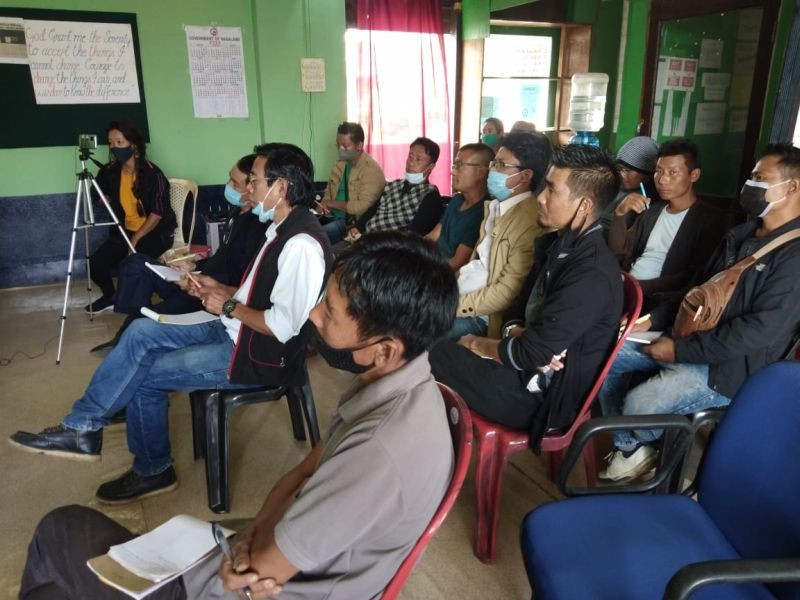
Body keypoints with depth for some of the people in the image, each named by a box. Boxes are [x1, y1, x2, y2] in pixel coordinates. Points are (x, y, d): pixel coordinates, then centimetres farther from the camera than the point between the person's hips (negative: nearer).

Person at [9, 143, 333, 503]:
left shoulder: (301, 243, -25)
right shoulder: (282, 229, 8)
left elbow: (283, 326, -28)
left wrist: (229, 306, -14)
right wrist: (223, 290, 4)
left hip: (260, 353, -9)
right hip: (236, 330, 9)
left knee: (143, 375, -6)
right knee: (141, 333, 0)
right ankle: (82, 427, 6)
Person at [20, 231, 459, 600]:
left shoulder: (382, 450, -36)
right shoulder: (393, 386, -7)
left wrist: (249, 543, -3)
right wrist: (255, 536, -16)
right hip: (272, 563, 7)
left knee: (62, 531, 7)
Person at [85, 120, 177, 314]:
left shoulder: (152, 173, -17)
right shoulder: (111, 170, -1)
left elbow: (158, 213, -17)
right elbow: (100, 195, 20)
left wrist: (136, 239, -17)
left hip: (155, 232, -6)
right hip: (125, 230, 6)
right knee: (95, 263, -8)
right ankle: (110, 297, 22)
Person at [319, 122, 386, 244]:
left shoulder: (371, 169, -11)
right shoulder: (340, 164, 14)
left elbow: (363, 206, -20)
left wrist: (333, 204, -10)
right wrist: (322, 206, -2)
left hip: (352, 221, -7)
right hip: (331, 216, 7)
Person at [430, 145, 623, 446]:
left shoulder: (592, 274, -25)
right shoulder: (565, 244, 5)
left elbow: (532, 354, -25)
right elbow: (522, 305, 11)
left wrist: (479, 345, -8)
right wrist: (516, 334, -11)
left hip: (541, 392, -8)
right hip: (530, 370, 8)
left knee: (425, 353, -10)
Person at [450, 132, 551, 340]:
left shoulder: (531, 223, -20)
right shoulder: (494, 207, 10)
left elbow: (507, 292, -21)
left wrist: (455, 305, -18)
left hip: (482, 315, -8)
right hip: (458, 292, 8)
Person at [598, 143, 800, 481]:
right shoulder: (740, 235, 12)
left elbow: (762, 330, -24)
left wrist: (682, 350, -21)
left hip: (730, 367, -9)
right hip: (686, 338, 9)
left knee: (637, 405, -26)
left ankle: (640, 446, 13)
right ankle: (630, 447, 10)